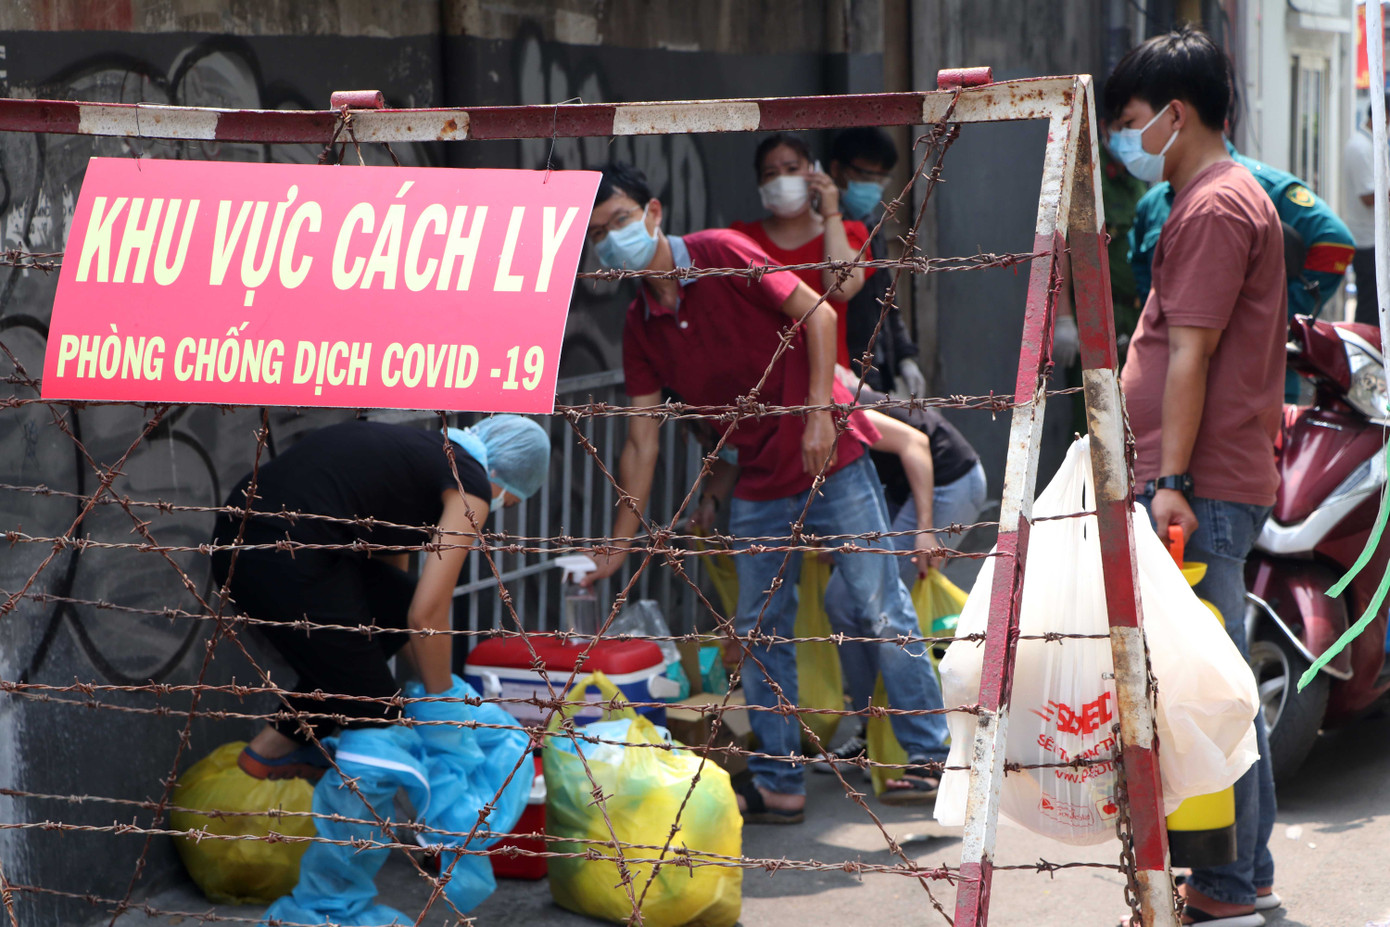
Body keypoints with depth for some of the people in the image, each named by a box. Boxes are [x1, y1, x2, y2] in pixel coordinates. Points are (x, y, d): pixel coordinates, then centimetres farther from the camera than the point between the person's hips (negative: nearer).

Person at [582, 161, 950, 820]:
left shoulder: (720, 254, -10)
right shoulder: (641, 327, 5)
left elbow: (816, 314, -10)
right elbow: (641, 443, 6)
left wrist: (820, 412, -17)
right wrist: (619, 542, 1)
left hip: (831, 460, -6)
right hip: (758, 486, 6)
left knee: (885, 610, -3)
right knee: (760, 634, 6)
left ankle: (930, 757, 5)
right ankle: (779, 784, 13)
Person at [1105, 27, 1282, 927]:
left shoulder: (1214, 210, -12)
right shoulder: (1231, 198, 21)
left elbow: (1191, 355, -17)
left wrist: (1172, 481, -19)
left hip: (1201, 489, -11)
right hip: (1223, 485, 11)